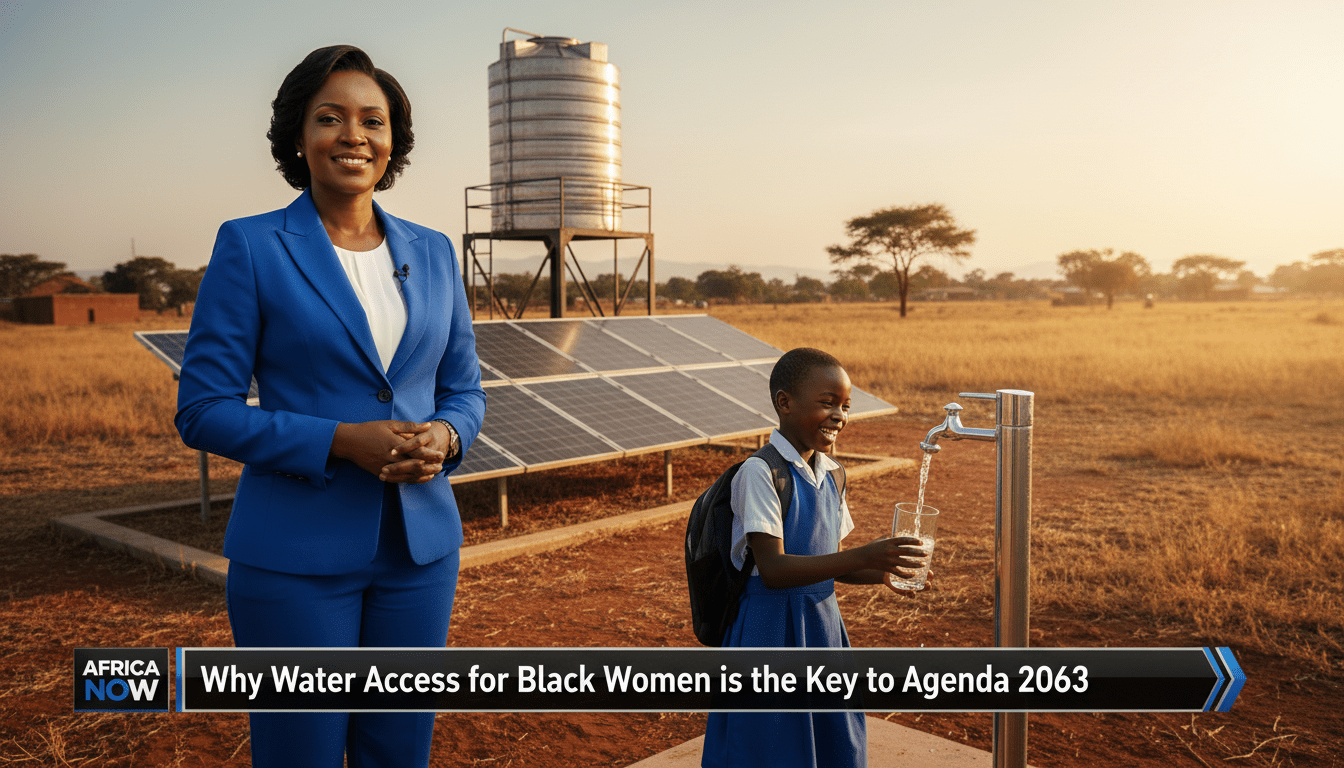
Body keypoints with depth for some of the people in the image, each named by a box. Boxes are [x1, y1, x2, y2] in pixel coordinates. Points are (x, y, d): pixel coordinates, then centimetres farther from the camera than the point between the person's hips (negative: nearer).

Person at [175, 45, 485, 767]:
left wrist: (443, 437, -10)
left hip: (420, 545, 4)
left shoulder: (432, 252, 8)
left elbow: (464, 390, 13)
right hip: (297, 555, -4)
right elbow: (202, 409, -6)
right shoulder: (250, 246, -4)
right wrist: (340, 442, -18)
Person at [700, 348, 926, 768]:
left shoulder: (830, 475, 6)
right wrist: (862, 556, -29)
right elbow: (773, 569, -23)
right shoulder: (760, 473, -17)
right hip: (771, 627, -7)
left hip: (823, 623, 7)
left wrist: (880, 572, -5)